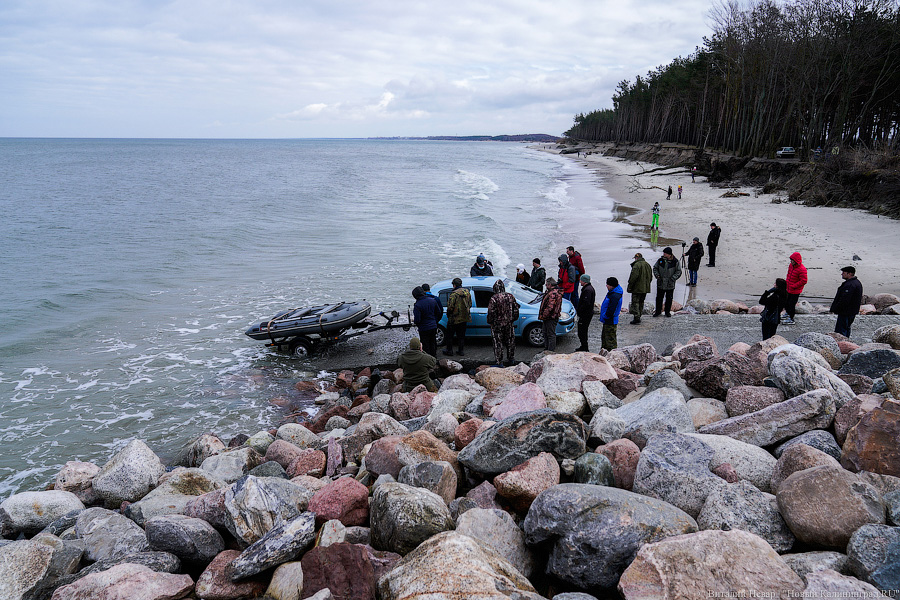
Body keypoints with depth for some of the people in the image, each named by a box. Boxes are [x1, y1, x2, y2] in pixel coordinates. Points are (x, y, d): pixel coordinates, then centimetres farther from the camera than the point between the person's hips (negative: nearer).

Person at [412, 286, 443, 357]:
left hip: (424, 329, -6)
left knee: (426, 346, 6)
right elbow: (439, 312, 6)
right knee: (432, 344, 19)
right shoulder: (432, 300, -2)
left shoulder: (417, 305, -21)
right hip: (434, 327, 6)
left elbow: (417, 320, -21)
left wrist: (414, 320, 1)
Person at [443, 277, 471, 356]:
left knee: (450, 335, 8)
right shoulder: (467, 292, 3)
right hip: (465, 318, 6)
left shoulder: (454, 293, -19)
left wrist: (448, 315, -4)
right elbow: (470, 304, 11)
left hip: (454, 318, -6)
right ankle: (460, 351, 18)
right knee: (461, 335, 15)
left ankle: (449, 350, 14)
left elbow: (450, 306, -20)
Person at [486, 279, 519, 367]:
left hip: (497, 324, -5)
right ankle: (511, 359, 28)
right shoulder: (510, 296, 2)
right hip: (509, 323, 5)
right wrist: (513, 319, 21)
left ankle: (500, 362, 3)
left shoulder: (494, 298, -15)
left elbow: (491, 312, -14)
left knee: (498, 343, 2)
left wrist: (490, 322, 1)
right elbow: (516, 309, 9)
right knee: (510, 341, 17)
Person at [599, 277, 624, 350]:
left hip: (610, 322, -11)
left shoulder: (615, 296, -25)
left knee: (610, 339, -2)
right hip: (607, 321, 11)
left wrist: (605, 316, -13)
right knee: (604, 336, 21)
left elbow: (611, 310, -27)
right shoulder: (612, 293, 9)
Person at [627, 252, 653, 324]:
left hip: (637, 288, -8)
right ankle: (638, 316, 24)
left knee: (635, 302, -5)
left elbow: (633, 277, -20)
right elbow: (650, 277, 19)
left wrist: (629, 286, -13)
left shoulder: (636, 265, -15)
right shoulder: (648, 265, 13)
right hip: (645, 288, 8)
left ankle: (636, 318, -11)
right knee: (641, 302, 17)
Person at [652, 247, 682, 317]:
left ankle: (667, 311, 24)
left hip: (670, 285, -2)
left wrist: (672, 279, -17)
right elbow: (655, 268, 8)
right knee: (659, 298, 9)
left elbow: (678, 272, -4)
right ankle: (658, 311, 22)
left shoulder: (675, 262, -8)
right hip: (660, 284, 2)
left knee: (669, 299, 10)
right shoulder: (660, 260, -2)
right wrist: (657, 275, -10)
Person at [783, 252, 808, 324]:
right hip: (788, 289, 8)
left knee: (792, 304, 1)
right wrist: (786, 282, 7)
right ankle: (787, 313, 47)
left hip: (795, 291, -8)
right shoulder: (791, 265, 1)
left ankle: (791, 319, 15)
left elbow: (803, 281, -22)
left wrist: (793, 286, -20)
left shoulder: (802, 269, -24)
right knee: (786, 302, 22)